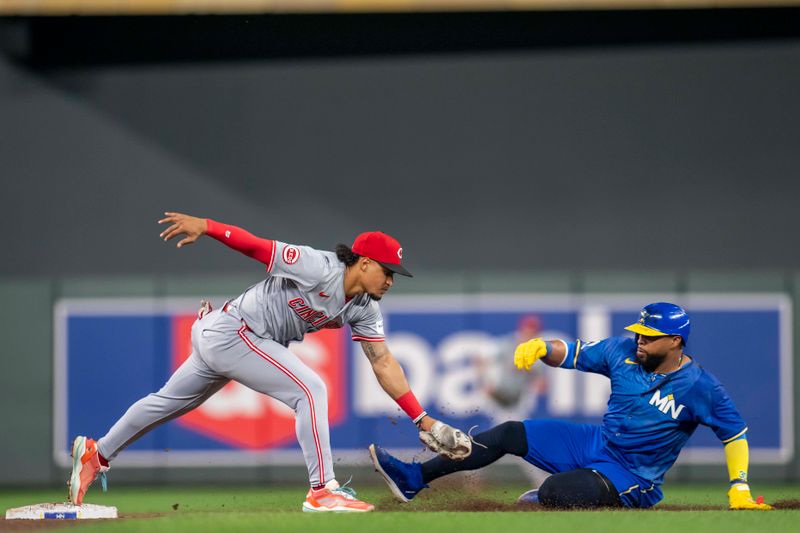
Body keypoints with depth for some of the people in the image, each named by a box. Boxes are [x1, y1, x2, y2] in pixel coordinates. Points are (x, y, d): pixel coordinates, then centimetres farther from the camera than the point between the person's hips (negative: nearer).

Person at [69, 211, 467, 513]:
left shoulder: (364, 309, 0)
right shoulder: (319, 270, -24)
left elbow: (383, 363, 0)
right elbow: (258, 246, -25)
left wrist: (421, 418, -5)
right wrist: (206, 225, -36)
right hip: (229, 332, -9)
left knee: (170, 402, 20)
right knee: (310, 389, -19)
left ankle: (97, 454, 34)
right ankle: (322, 491, -18)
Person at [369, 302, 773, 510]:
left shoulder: (698, 387, -17)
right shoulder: (623, 352, -2)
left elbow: (735, 432, -11)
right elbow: (573, 353, 7)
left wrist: (739, 489, -16)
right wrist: (542, 347, -14)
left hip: (632, 479, -6)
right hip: (596, 442, 6)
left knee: (555, 492, -33)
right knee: (509, 434, -3)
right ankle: (414, 479, -1)